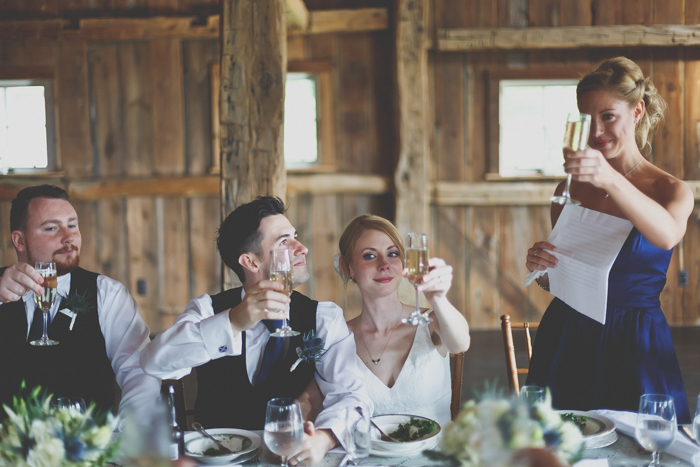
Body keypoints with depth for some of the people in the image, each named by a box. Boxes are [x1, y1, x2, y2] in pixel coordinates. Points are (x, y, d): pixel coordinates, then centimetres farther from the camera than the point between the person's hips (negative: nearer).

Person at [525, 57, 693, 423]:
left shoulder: (672, 190, -3)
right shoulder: (571, 188, 5)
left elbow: (668, 235, -28)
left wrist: (611, 180, -42)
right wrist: (539, 265, -11)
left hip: (636, 344, -2)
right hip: (566, 340, 3)